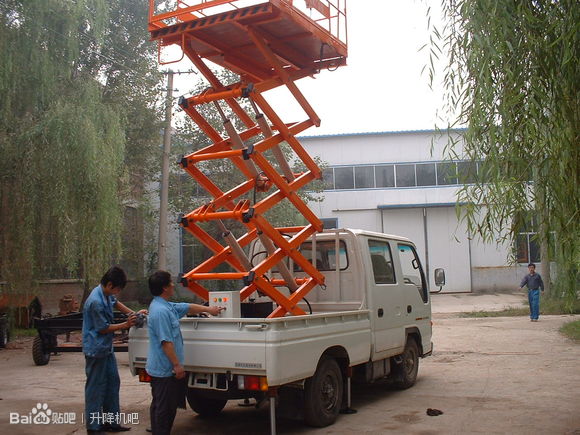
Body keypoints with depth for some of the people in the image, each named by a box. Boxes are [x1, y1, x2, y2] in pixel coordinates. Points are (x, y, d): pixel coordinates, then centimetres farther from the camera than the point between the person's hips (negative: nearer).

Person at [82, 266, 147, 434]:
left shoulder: (107, 294, 2)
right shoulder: (96, 301, -25)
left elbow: (116, 303, 25)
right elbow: (103, 328, -18)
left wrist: (132, 313, 14)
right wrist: (125, 325, -12)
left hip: (106, 348, 10)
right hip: (96, 349, -10)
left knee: (113, 383, 14)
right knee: (95, 388, 0)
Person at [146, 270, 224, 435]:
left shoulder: (166, 306, 10)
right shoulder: (161, 311, -23)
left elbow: (187, 307, 24)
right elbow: (166, 342, -25)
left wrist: (208, 309, 33)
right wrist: (177, 365, -20)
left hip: (160, 368, 11)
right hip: (165, 369, -11)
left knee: (159, 406, 18)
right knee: (164, 408, -2)